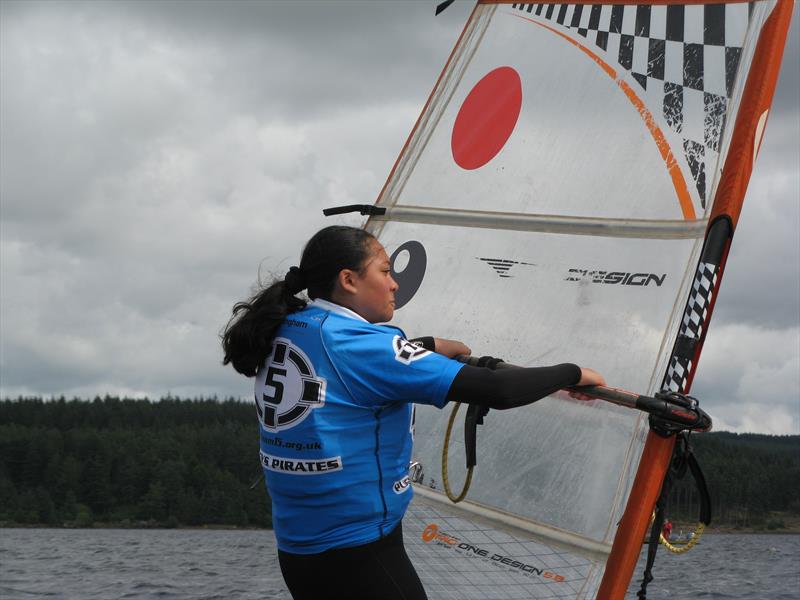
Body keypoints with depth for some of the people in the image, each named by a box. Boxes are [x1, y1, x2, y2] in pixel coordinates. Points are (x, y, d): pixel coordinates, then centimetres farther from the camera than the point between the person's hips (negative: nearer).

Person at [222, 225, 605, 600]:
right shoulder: (361, 344, -18)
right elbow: (495, 391, -20)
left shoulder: (284, 330, 4)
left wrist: (429, 346, 31)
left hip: (294, 549, 8)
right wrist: (572, 374, -5)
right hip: (360, 559, -8)